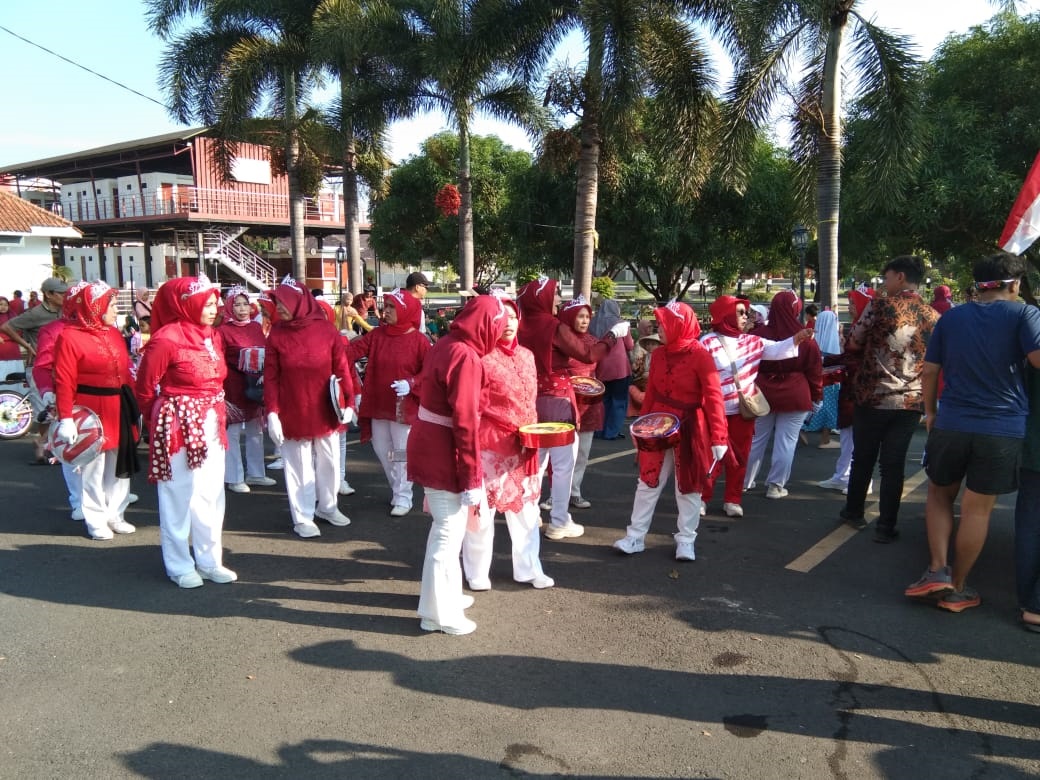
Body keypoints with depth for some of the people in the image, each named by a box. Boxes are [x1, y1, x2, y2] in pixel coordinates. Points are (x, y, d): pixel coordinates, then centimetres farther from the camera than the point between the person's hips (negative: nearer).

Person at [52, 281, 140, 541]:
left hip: (120, 408, 7)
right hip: (90, 410, -7)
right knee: (93, 467, 5)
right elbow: (64, 382, -14)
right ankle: (96, 520, 18)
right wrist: (66, 418, -19)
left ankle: (115, 515, 27)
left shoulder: (114, 334, 10)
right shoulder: (70, 336, -11)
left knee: (120, 464, 14)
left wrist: (133, 406, 11)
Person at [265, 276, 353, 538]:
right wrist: (271, 413, -11)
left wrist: (348, 403, -6)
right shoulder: (276, 334, -5)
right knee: (299, 465, 8)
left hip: (326, 411, 1)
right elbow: (271, 377, -5)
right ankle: (302, 517, 20)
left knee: (329, 461, 14)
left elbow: (341, 369, -3)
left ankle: (328, 507, 33)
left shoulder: (327, 329, -6)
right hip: (292, 413, -1)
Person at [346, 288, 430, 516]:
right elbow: (355, 349, -9)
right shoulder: (377, 335, 3)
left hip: (404, 407, -6)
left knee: (402, 453, 3)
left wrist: (411, 384, -24)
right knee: (382, 450, 16)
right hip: (378, 405, 6)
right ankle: (397, 490, 35)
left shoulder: (419, 340, -11)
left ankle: (403, 498, 18)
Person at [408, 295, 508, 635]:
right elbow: (465, 423, -24)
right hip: (444, 453, -10)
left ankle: (445, 594, 37)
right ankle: (439, 613, 14)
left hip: (429, 445, 10)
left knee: (445, 526, 22)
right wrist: (472, 479, -20)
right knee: (449, 533, 2)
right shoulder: (466, 357, -21)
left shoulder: (445, 345, 7)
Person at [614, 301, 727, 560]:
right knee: (648, 482, 9)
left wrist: (718, 437, -19)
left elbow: (714, 398, -16)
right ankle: (635, 537, 17)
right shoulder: (659, 354, 3)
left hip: (690, 429, -5)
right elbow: (651, 392, 9)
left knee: (688, 486, 8)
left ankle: (686, 541, 21)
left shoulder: (700, 356, -14)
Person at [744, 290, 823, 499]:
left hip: (762, 395, 3)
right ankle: (775, 485, 8)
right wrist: (816, 396, 9)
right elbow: (815, 371, -1)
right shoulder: (805, 339, -6)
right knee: (786, 442, 5)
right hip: (795, 397, -2)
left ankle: (745, 481, 22)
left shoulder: (759, 335, -2)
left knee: (756, 439, 13)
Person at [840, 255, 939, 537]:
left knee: (863, 458, 14)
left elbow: (852, 343, -3)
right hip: (911, 401, 3)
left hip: (874, 397, -3)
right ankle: (886, 527, 10)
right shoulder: (933, 316, 4)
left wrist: (872, 345, 18)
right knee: (893, 464, 7)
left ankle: (854, 512, 30)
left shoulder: (880, 305, -9)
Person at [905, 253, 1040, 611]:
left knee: (940, 494, 21)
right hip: (1003, 428, -2)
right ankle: (957, 588, 17)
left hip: (951, 424, 2)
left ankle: (937, 569, 8)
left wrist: (930, 411, 17)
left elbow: (929, 371, 6)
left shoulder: (951, 317, 6)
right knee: (977, 509, 7)